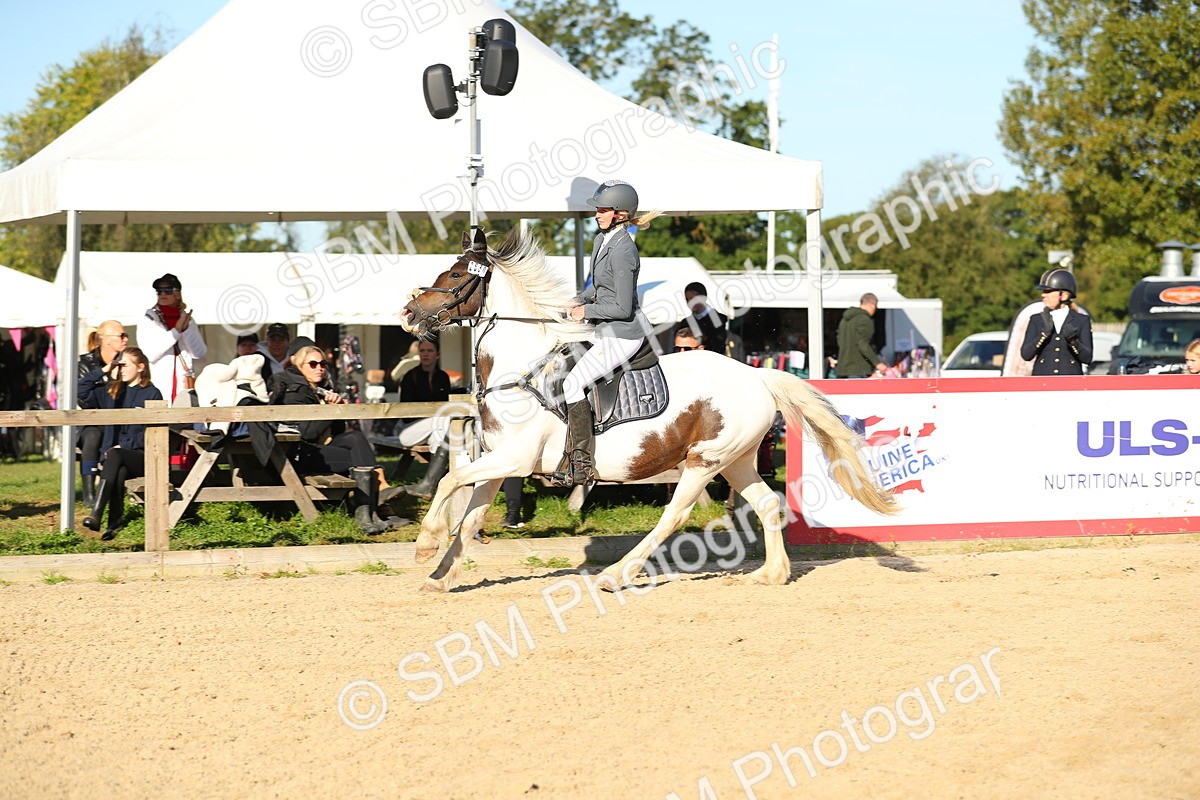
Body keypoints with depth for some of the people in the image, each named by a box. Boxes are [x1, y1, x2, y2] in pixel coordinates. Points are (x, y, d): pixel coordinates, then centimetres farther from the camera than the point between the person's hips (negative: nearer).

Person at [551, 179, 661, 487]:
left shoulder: (622, 250, -21)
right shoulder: (602, 239, 9)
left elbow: (622, 308, -21)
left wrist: (587, 311, -10)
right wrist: (579, 301, 8)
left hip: (622, 334, -11)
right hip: (605, 331, 11)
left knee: (573, 383, -15)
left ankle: (581, 465, -12)